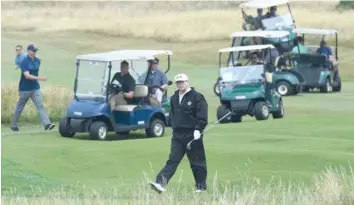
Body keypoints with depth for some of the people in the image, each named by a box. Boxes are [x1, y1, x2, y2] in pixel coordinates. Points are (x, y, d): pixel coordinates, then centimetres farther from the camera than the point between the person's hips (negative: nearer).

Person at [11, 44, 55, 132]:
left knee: (40, 106, -9)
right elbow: (27, 75, -25)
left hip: (35, 88, 5)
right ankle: (14, 125, 22)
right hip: (25, 89, -5)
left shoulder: (38, 61, 4)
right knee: (19, 108, 8)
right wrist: (39, 78, -34)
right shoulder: (24, 62, -15)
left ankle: (47, 124, -21)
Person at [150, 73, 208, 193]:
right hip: (177, 135, 5)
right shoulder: (174, 98, 14)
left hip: (192, 135, -5)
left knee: (197, 162, 3)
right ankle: (161, 183, -17)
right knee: (172, 161, -4)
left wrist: (198, 129, -21)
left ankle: (201, 186, 14)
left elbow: (202, 116, -12)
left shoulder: (197, 97, -6)